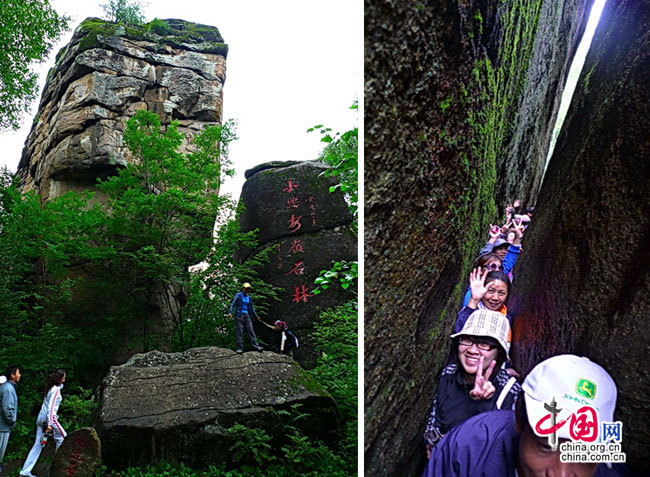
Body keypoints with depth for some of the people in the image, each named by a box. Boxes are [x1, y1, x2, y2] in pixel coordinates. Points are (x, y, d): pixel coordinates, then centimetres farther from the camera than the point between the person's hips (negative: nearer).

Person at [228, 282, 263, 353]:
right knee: (239, 331, -6)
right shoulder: (238, 295, -1)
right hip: (239, 314, -5)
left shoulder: (248, 297, 16)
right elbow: (233, 304, -12)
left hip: (246, 315, 5)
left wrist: (256, 316, 28)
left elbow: (251, 307, 25)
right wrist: (230, 312, -27)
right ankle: (239, 348, -5)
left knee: (251, 330, -4)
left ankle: (255, 346, -10)